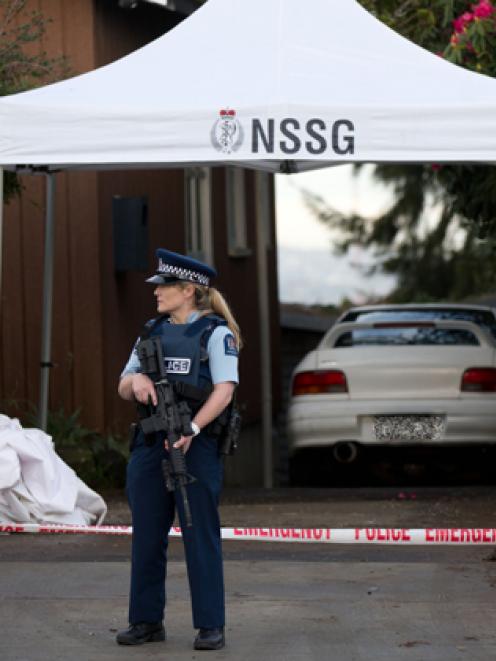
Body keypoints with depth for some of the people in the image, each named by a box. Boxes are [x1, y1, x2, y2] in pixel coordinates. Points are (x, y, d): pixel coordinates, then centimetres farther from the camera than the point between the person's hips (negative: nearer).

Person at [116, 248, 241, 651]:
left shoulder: (215, 332, -2)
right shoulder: (152, 332, 15)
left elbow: (224, 390, -13)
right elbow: (123, 388, 13)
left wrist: (191, 429, -26)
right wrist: (136, 379, -12)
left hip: (195, 447, -6)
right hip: (150, 446, 6)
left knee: (201, 537, -5)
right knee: (147, 537, 6)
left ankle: (211, 626, -2)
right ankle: (147, 621, 13)